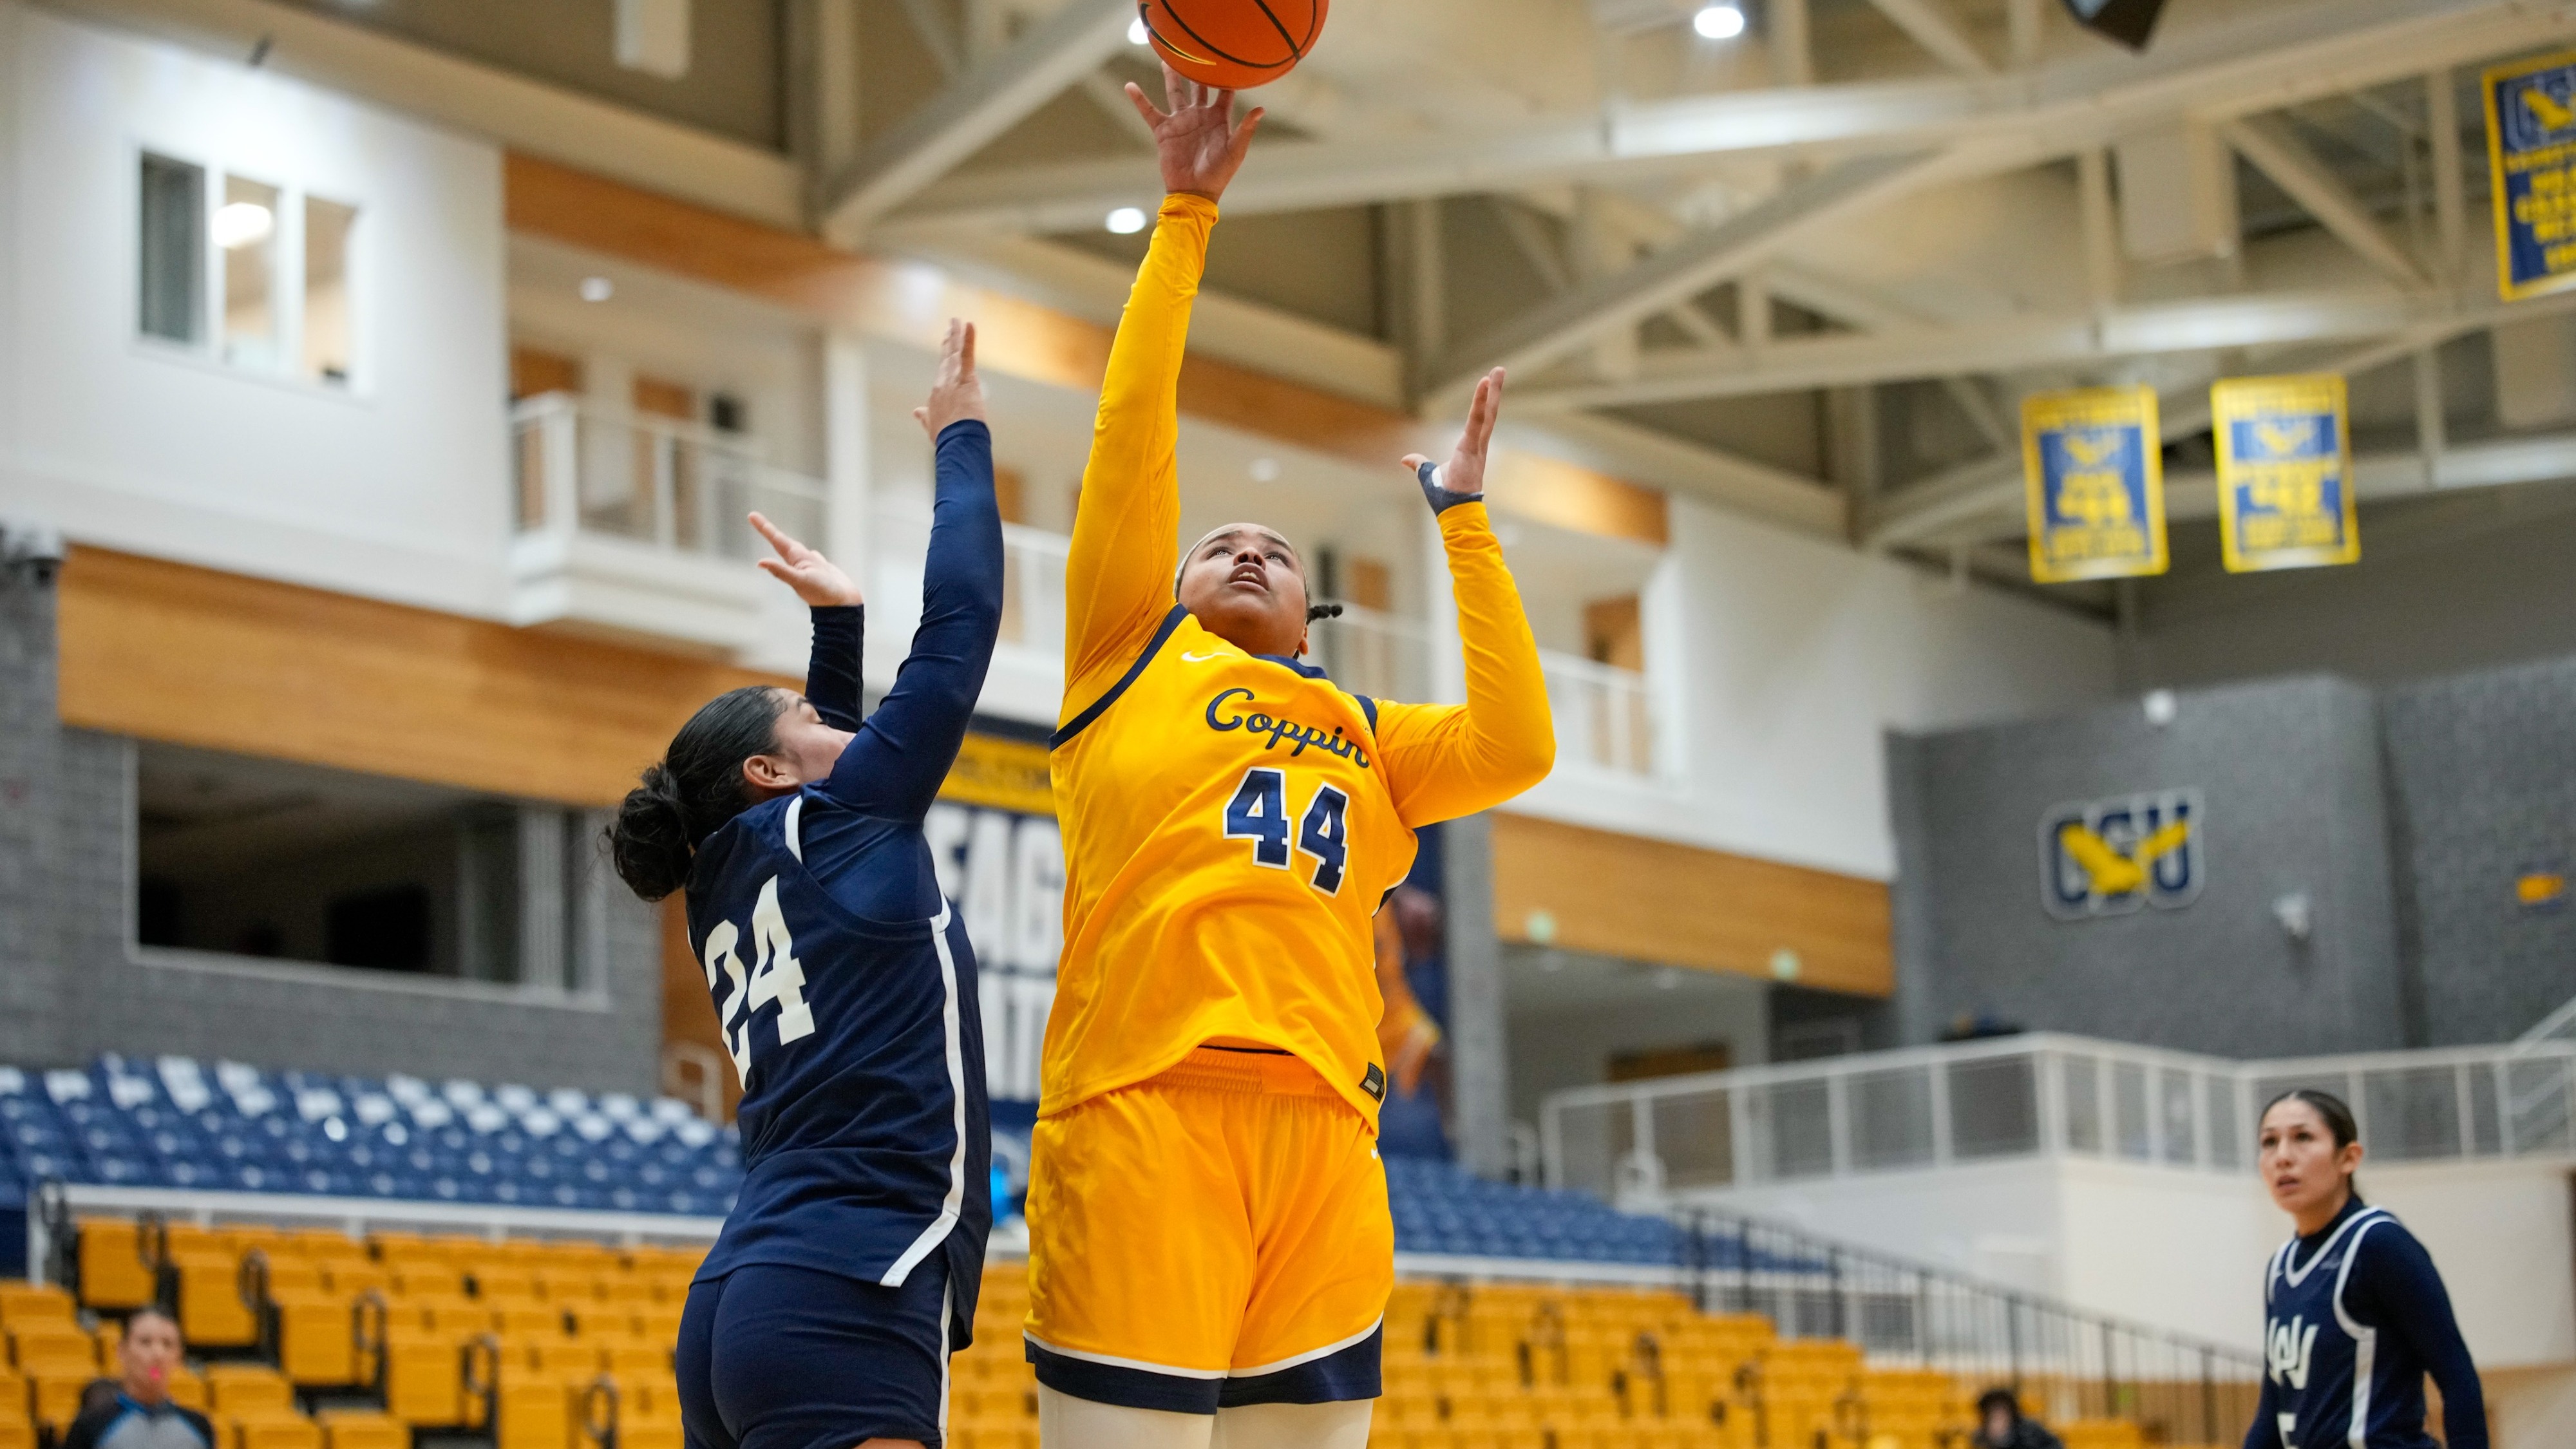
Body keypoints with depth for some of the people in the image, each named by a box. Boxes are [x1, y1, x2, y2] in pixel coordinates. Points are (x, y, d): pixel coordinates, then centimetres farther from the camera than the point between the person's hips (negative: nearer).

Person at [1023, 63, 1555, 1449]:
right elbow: (1132, 436, 12)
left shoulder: (1365, 738, 27)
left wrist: (1463, 520, 17)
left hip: (1323, 1136, 4)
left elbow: (1516, 748, 10)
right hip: (1139, 1112, -4)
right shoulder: (1130, 664, 19)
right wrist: (1186, 213, 11)